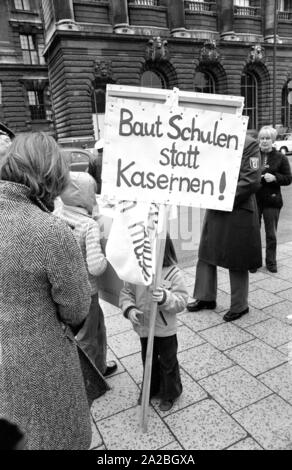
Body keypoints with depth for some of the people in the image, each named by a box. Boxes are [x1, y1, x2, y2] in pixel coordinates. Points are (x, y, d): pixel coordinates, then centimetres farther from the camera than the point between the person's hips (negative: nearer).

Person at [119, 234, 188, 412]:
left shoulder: (173, 273, -20)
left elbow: (181, 301, -21)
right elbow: (126, 293, 0)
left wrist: (165, 298, -40)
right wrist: (129, 309, -18)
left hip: (165, 330, -4)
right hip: (144, 327, 4)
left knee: (168, 363, 18)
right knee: (148, 360, 25)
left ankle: (170, 393, 43)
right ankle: (151, 389, 50)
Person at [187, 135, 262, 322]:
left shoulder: (249, 144, -11)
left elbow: (252, 181, -16)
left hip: (238, 211, -6)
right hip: (214, 209, 7)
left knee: (237, 263, 7)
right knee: (206, 255, 14)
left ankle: (240, 305, 27)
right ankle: (206, 297, 33)